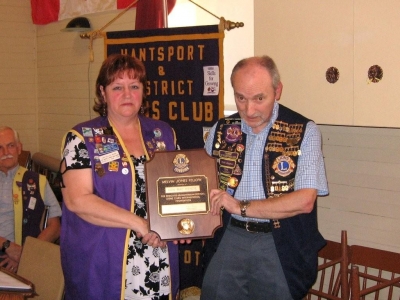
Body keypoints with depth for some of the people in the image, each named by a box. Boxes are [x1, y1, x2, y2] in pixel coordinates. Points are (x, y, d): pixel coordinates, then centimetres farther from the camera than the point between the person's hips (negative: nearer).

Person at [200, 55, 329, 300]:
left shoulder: (303, 132, -9)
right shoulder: (221, 130, 4)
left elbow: (304, 201, -17)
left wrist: (241, 207, -18)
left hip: (281, 247, -3)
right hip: (227, 241, 3)